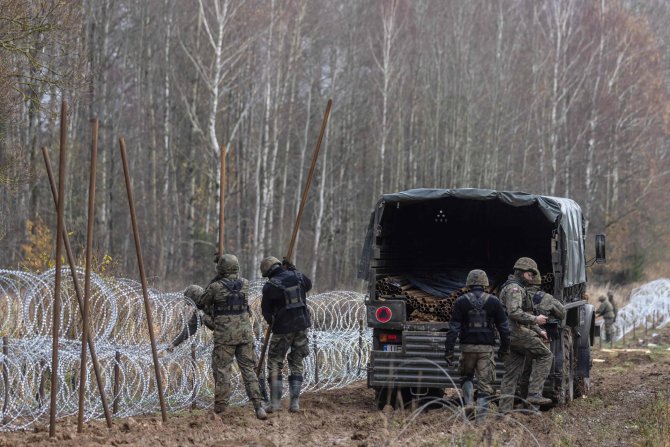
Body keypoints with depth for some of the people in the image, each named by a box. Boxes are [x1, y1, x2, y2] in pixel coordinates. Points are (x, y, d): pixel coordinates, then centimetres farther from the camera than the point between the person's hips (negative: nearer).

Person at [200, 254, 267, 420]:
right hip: (245, 332, 4)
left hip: (224, 333, -4)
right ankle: (258, 405, -3)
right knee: (248, 368, 7)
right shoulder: (245, 284, 3)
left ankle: (220, 408, 3)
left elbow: (204, 303, 9)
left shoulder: (215, 287, -9)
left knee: (222, 369, 3)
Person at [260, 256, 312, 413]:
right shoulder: (297, 277, 3)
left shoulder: (270, 286, -9)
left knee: (275, 364, 6)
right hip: (302, 325, 4)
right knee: (296, 363, 13)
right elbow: (308, 284, 27)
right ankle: (295, 402, 6)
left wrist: (272, 323, 19)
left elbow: (266, 311, 0)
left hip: (283, 328, -4)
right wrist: (293, 270, 24)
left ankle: (275, 402, -2)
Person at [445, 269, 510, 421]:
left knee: (466, 376, 22)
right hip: (487, 347, 0)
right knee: (485, 383, 4)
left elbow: (453, 328, -4)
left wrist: (448, 350, -2)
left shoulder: (461, 302, -1)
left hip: (468, 346, 0)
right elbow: (504, 327, 5)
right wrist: (504, 348, 15)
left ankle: (468, 403, 0)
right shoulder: (493, 301, 1)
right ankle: (480, 417, -1)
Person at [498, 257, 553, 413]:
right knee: (544, 355, -5)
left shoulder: (519, 289, 24)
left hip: (510, 335, 10)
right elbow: (514, 313, -24)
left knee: (512, 372, 7)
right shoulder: (514, 288, -11)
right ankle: (534, 393, -12)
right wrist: (535, 319, -19)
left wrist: (538, 330, 24)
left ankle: (505, 409, 4)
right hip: (518, 332, -10)